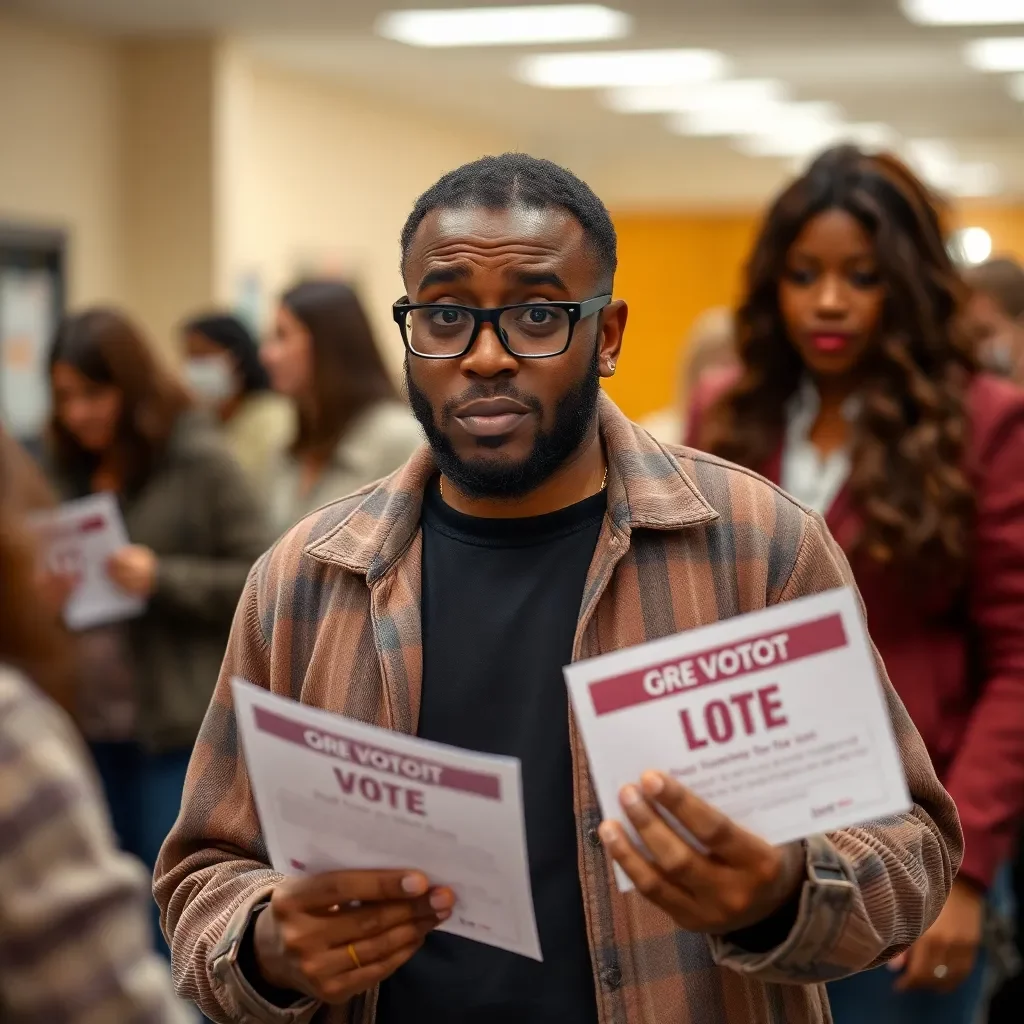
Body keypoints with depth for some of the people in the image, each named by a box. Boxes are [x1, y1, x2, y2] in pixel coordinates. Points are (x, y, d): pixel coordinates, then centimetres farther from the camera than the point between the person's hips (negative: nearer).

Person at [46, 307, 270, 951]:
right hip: (90, 721, 6)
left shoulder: (200, 461, -7)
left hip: (178, 723, -6)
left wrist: (163, 578, -19)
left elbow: (262, 580, -7)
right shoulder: (70, 469, 10)